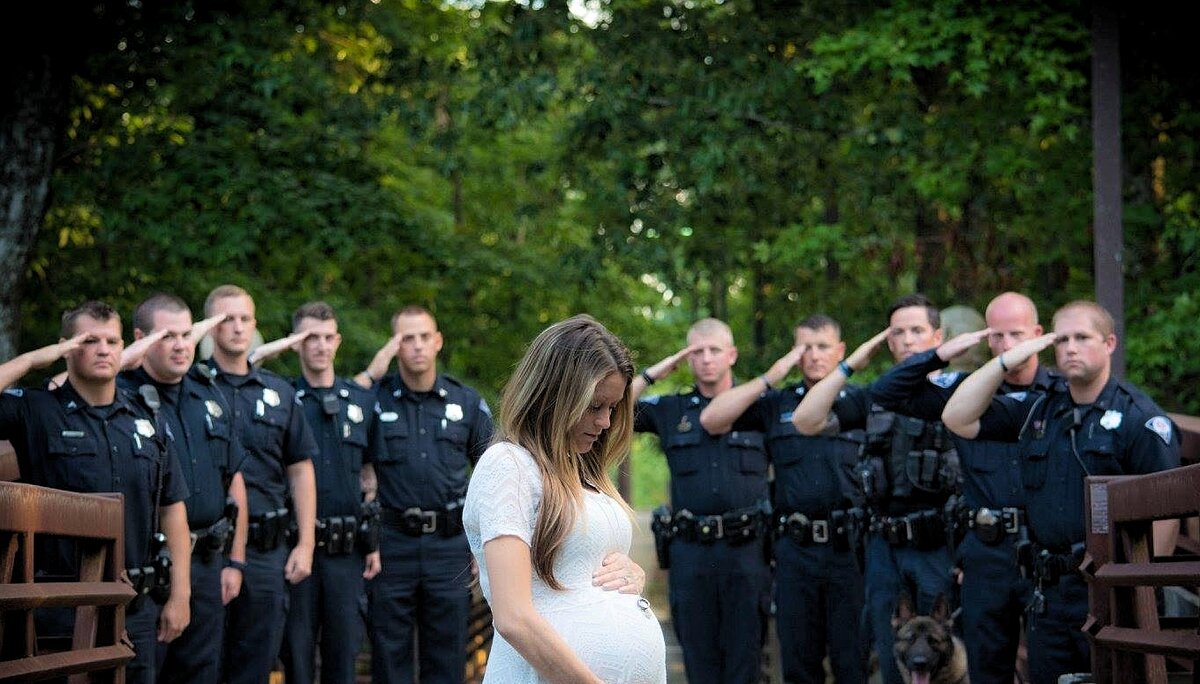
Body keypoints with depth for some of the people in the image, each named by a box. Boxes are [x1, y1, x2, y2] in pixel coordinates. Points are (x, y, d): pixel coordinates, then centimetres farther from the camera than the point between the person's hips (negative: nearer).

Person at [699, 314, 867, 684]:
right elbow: (711, 420, 1)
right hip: (794, 548, 2)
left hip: (850, 546, -2)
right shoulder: (776, 404, 11)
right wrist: (770, 378, -1)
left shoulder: (863, 403, 6)